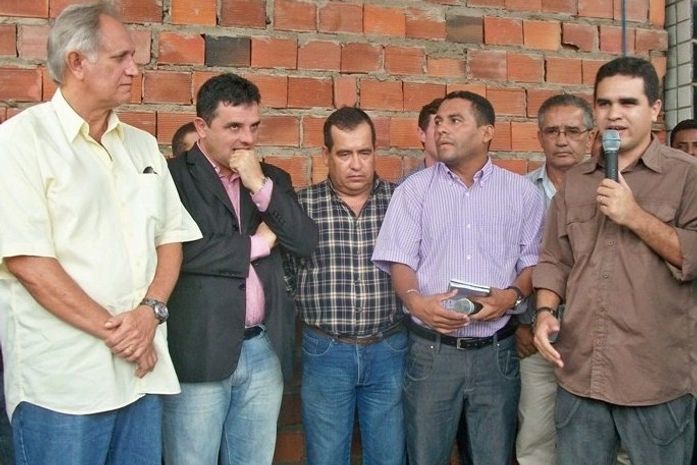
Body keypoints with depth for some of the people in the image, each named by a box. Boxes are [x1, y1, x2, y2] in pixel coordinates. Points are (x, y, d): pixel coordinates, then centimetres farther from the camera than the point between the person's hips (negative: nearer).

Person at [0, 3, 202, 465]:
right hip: (62, 380, -5)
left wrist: (150, 311, -8)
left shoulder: (142, 145, 11)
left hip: (142, 369, 6)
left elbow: (170, 236, 10)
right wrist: (114, 331, -12)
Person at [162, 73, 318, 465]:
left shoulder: (273, 179, 11)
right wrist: (258, 243, -8)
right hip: (200, 351, -5)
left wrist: (261, 186, -11)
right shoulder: (172, 177, -7)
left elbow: (307, 241, 1)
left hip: (264, 350, 5)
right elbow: (175, 251, -21)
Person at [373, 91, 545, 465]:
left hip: (496, 351, 1)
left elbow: (534, 262, 6)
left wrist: (513, 295, -15)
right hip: (431, 350, 0)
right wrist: (415, 301, -21)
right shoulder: (414, 189, 4)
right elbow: (400, 261, -1)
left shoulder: (522, 192, 6)